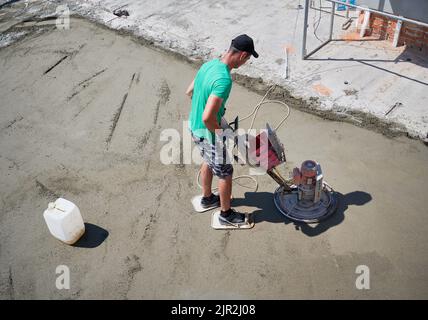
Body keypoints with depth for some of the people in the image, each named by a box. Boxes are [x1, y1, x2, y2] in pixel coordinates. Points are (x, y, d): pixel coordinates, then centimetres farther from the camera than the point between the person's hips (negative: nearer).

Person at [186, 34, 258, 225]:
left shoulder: (209, 64, -2)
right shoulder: (224, 79, -31)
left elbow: (190, 92, 12)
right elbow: (208, 118, -37)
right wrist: (221, 135, -18)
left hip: (194, 126, 9)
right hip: (207, 133, -9)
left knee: (208, 162, 30)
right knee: (225, 173, 11)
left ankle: (207, 198, 51)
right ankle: (226, 214, 29)